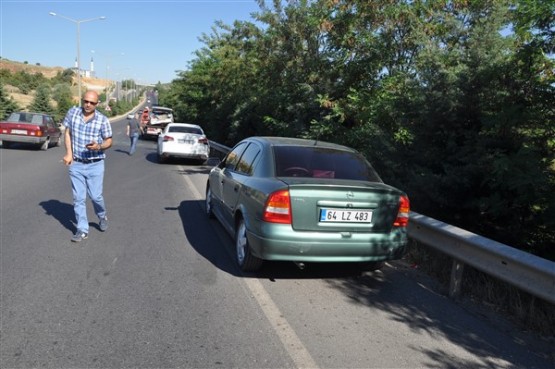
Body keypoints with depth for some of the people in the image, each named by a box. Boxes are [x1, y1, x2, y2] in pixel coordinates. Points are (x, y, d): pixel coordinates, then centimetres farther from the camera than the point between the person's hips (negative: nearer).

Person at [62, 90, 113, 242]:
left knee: (95, 196, 1)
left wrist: (99, 147, -22)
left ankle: (102, 217, 32)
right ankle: (82, 230, 12)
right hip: (76, 164, 2)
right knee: (78, 198, 3)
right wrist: (68, 153, -3)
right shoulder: (72, 112, -2)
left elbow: (109, 141, 0)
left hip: (95, 164, -2)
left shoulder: (103, 120, -8)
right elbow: (67, 133, 7)